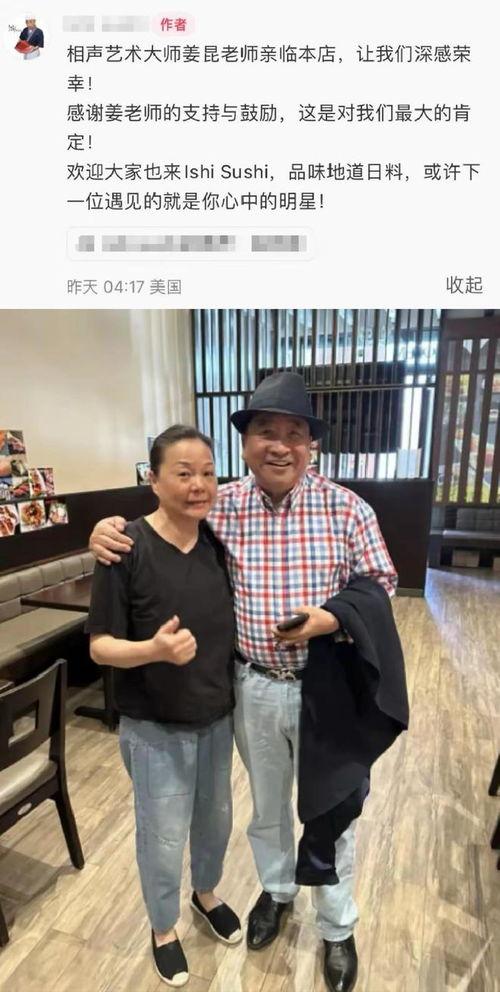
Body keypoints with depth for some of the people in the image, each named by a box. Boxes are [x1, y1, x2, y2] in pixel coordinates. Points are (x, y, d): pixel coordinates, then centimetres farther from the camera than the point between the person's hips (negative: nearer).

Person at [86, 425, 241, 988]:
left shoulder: (218, 541, -7)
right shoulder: (127, 548, -22)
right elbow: (100, 646, -18)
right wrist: (154, 650, -35)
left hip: (217, 717, 5)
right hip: (155, 728, -5)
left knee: (215, 820, 26)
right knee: (164, 839, 17)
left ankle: (206, 894, 58)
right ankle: (162, 928, 50)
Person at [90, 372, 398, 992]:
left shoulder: (346, 508, -13)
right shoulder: (221, 508, -9)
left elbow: (382, 586, -6)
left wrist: (331, 620, -23)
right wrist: (108, 533, -17)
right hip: (252, 687, 2)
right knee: (266, 802, 26)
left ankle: (337, 928, 49)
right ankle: (276, 889, 57)